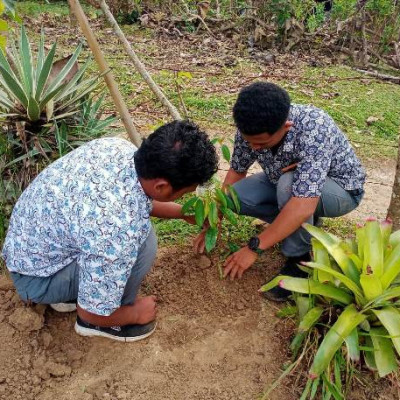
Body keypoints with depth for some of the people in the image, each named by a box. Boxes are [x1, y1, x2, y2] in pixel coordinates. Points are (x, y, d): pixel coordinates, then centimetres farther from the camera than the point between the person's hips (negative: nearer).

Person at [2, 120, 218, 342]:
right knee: (141, 243, -23)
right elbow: (92, 313, -22)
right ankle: (99, 322, 4)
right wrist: (136, 313, -4)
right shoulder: (120, 228, -38)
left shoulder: (118, 146, -15)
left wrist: (183, 212, 10)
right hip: (35, 276, -8)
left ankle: (69, 292, 19)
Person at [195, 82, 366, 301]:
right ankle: (298, 224, 4)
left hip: (341, 189, -5)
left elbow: (303, 206, -44)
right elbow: (236, 171, -5)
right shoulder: (251, 128, -21)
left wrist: (254, 248, -38)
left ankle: (300, 260, -14)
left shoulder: (314, 129, -39)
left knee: (288, 184, -37)